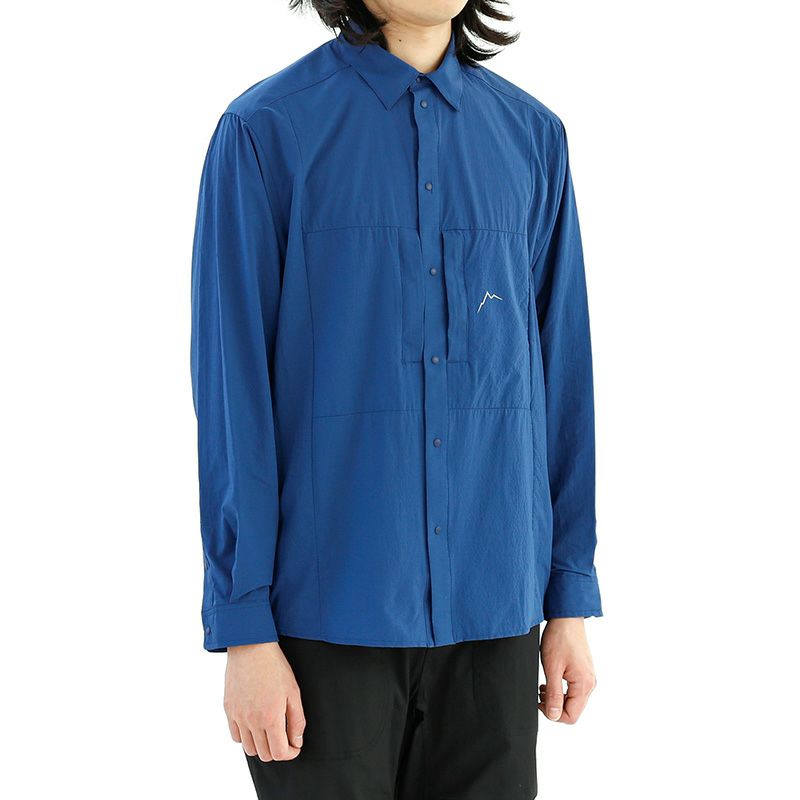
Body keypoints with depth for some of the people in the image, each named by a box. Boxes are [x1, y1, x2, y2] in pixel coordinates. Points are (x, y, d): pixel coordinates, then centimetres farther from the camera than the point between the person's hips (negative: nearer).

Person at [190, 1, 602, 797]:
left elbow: (560, 378, 8)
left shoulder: (531, 136, 6)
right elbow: (230, 393, -8)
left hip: (489, 608, 4)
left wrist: (572, 600, 7)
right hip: (326, 609, -3)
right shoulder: (265, 132, -6)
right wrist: (243, 629, -10)